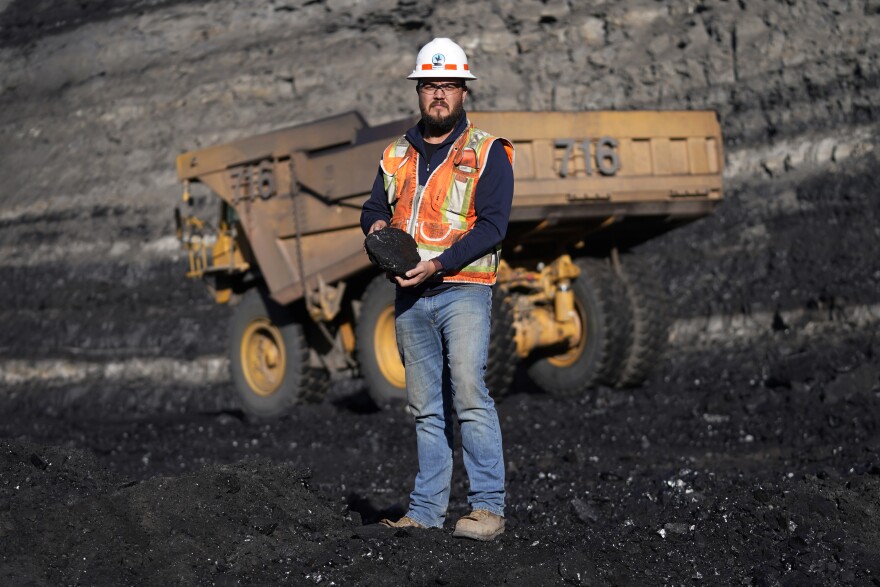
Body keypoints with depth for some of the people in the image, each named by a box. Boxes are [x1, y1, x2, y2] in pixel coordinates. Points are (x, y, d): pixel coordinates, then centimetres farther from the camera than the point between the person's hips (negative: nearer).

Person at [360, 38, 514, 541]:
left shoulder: (487, 153, 0)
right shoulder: (397, 155, 17)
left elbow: (492, 225, -9)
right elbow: (374, 207, 24)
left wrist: (439, 264, -19)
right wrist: (377, 226, -1)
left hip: (463, 290, -5)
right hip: (411, 297, 5)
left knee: (468, 394, -17)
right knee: (426, 407, 8)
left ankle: (489, 507, -13)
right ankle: (426, 510, 12)